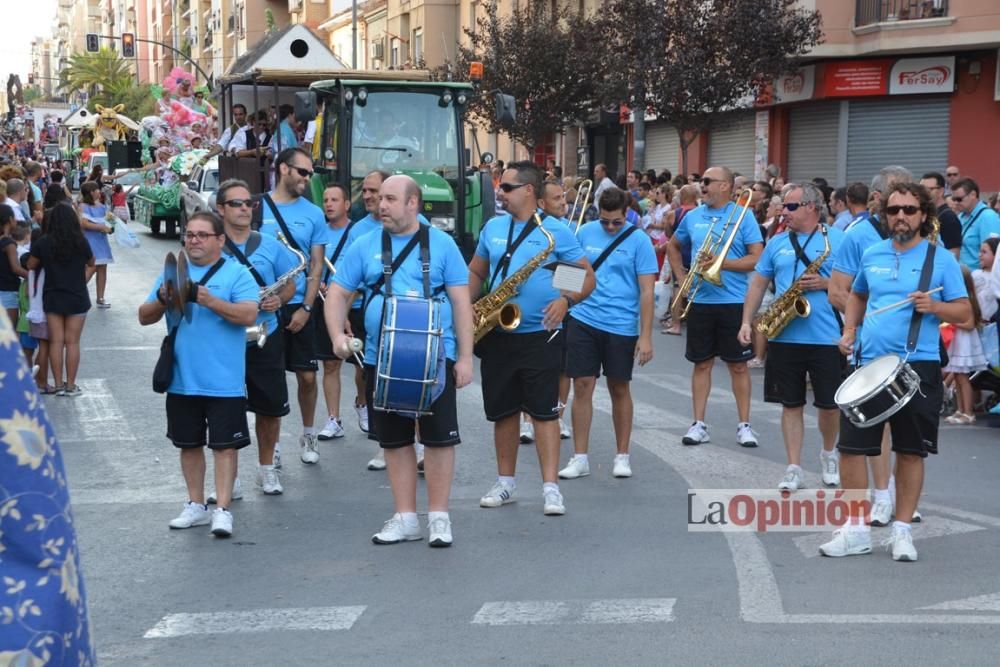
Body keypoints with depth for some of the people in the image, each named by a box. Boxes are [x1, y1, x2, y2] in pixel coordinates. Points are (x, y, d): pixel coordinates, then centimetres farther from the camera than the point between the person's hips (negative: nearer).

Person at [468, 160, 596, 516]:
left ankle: (550, 487, -3)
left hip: (540, 336, -4)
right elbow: (475, 272, 18)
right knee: (502, 410, 11)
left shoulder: (557, 231, -4)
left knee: (544, 410, -5)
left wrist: (566, 300, -22)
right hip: (496, 336, 5)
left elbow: (588, 276, -3)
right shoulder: (492, 227, 9)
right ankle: (505, 481, 22)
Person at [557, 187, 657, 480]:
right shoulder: (586, 233, 5)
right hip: (583, 321, 2)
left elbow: (646, 291, -6)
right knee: (582, 385, 0)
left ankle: (622, 456, 19)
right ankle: (580, 458, 8)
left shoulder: (638, 240, -4)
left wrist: (646, 336, -11)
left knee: (619, 389, 7)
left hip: (621, 326, -2)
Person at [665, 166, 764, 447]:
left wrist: (722, 263, -18)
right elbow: (673, 247, 24)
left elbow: (757, 258, -9)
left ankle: (744, 425, 12)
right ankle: (699, 424, 14)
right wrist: (681, 275, 10)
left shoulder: (743, 216, -4)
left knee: (738, 364, 3)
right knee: (702, 363, 8)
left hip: (734, 301, -3)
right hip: (700, 300, 3)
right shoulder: (692, 216, 8)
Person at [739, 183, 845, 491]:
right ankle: (794, 469, 12)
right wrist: (747, 322, 4)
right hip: (784, 337, 3)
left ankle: (829, 454, 32)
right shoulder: (777, 242, 11)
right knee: (791, 404, 6)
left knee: (829, 404, 6)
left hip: (826, 338, -3)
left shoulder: (837, 239, 0)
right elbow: (758, 284, 13)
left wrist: (825, 283, -18)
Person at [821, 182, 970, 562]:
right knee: (851, 445, 0)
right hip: (869, 363, 3)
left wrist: (934, 306, -20)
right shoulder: (871, 255, 9)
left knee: (910, 451, 5)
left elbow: (965, 312, -2)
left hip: (918, 368, -3)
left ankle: (901, 531, 17)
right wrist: (849, 330, 10)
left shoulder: (941, 260, -1)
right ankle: (856, 530, 11)